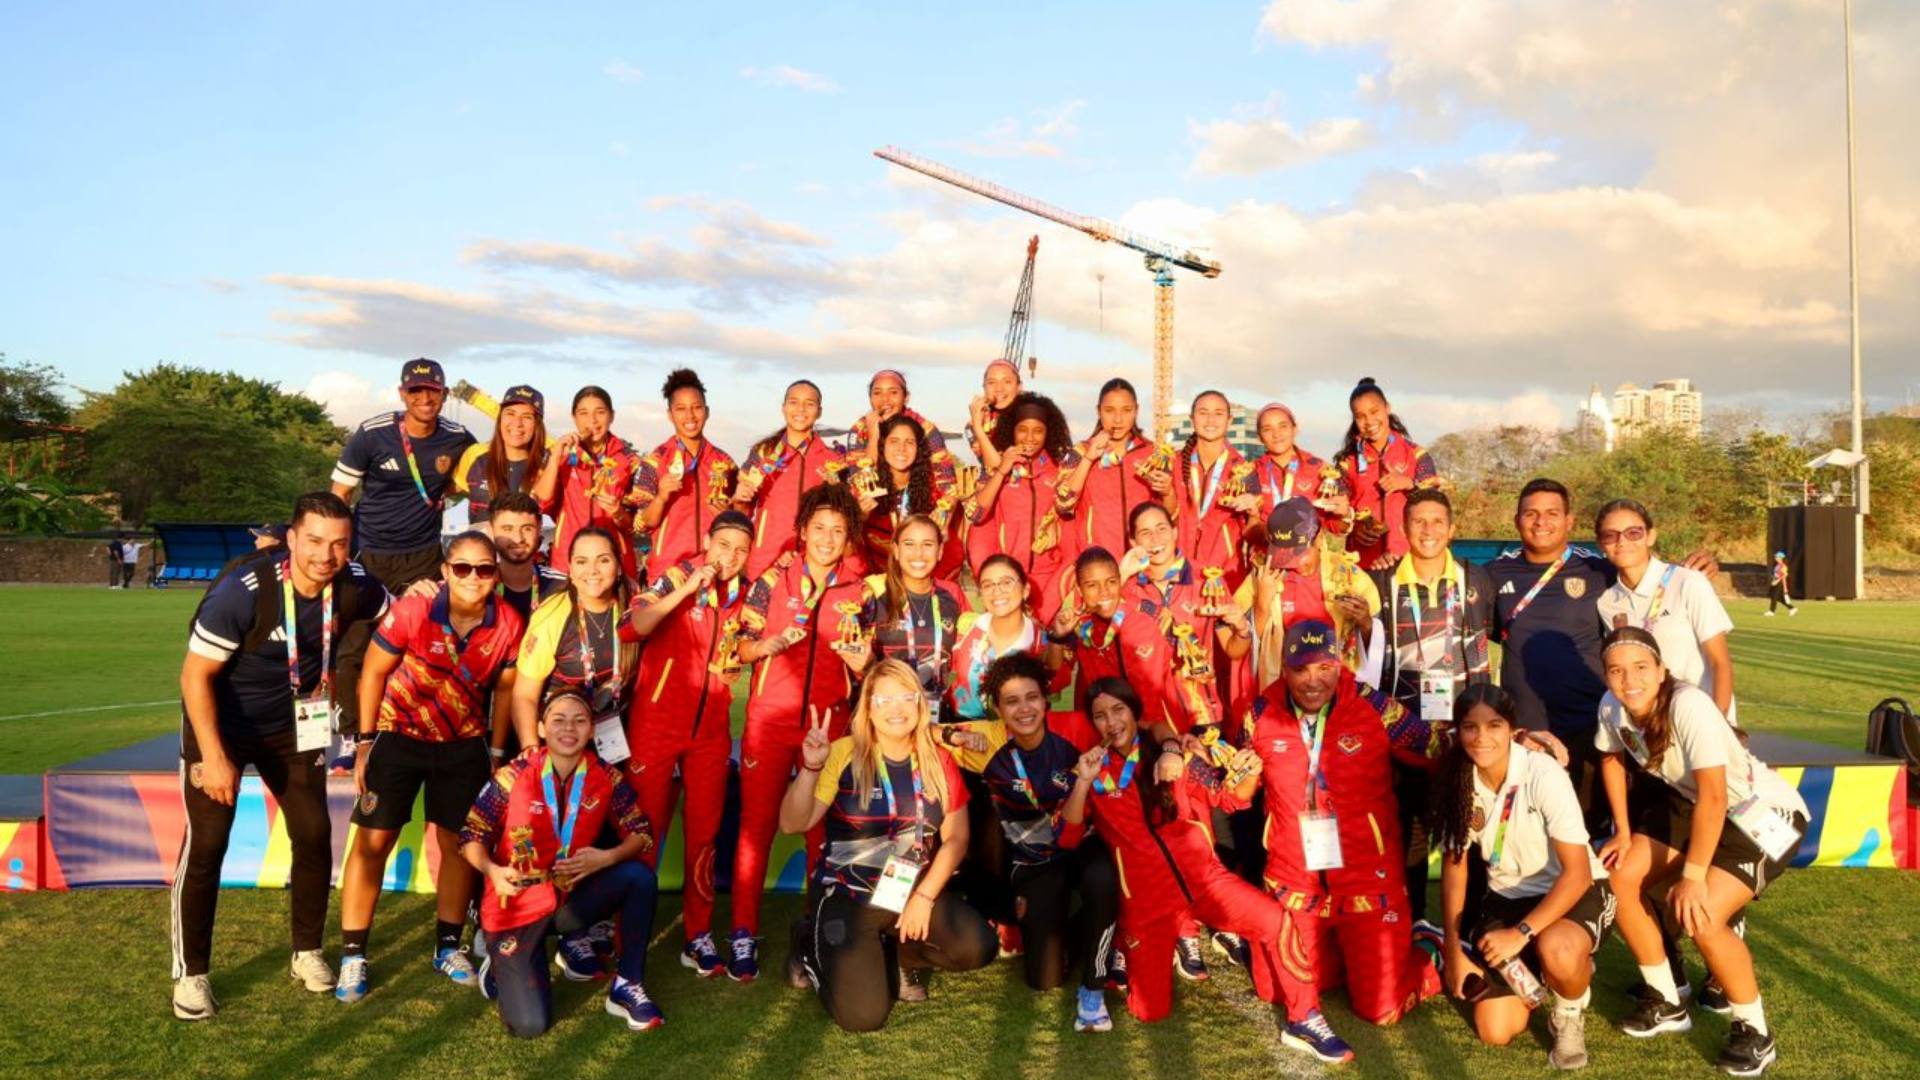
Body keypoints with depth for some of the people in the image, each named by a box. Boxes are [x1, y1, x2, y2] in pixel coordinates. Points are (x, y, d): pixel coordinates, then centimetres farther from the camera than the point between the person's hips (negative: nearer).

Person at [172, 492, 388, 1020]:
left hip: (291, 726, 4)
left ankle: (307, 952, 20)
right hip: (220, 724, -4)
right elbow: (195, 675, -23)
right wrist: (214, 757, -25)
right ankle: (191, 973, 9)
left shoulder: (354, 585, -17)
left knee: (314, 835, 2)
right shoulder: (243, 590, -30)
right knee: (206, 844, -6)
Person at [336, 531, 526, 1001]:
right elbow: (374, 672, -10)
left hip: (464, 744, 2)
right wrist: (364, 744, -9)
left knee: (457, 841, 7)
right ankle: (353, 955, 8)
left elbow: (504, 688, 1)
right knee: (374, 840, -3)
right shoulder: (412, 611, -22)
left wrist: (497, 749, 4)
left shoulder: (509, 625, -14)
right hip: (399, 736, -2)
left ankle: (449, 946, 23)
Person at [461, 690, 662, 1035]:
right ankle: (502, 965, 20)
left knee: (640, 876, -23)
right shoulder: (514, 775, -14)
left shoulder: (605, 777, -6)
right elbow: (470, 834, -8)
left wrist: (607, 858, -23)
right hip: (518, 906, -3)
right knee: (529, 1024, -16)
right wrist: (492, 871, -27)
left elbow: (642, 832, -4)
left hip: (571, 899, 3)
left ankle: (627, 986, -6)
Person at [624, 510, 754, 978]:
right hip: (656, 723, -4)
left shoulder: (745, 593, 5)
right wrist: (687, 588, -30)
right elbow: (638, 624, -25)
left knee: (704, 833, 7)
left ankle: (699, 936, 16)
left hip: (710, 729, 4)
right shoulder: (678, 575, -9)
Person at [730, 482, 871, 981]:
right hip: (769, 719, -1)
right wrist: (773, 644, -17)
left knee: (824, 830, 5)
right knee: (757, 825, 0)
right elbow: (742, 648, 2)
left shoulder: (860, 592, 6)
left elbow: (867, 664, 10)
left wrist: (858, 657, -12)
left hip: (830, 722, 1)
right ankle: (743, 935, 8)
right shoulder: (773, 581, 1)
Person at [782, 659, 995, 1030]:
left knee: (978, 946, -21)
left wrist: (925, 896, -8)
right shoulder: (844, 754, -11)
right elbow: (792, 824, -17)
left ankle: (894, 956, 10)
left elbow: (956, 837, 3)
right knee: (863, 1015, -19)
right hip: (847, 897, -4)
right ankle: (816, 953, 15)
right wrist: (811, 768, -32)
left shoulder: (939, 762, 1)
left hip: (916, 891, 4)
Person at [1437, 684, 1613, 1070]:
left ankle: (1570, 1015, -3)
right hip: (1506, 897, 4)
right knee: (1495, 1031, -3)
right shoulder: (1457, 782, -11)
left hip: (1572, 892, -4)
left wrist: (1522, 933, -29)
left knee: (1556, 950, -39)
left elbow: (1577, 872, -23)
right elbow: (1453, 866, -1)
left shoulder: (1543, 774, -25)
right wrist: (1454, 951, -4)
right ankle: (1533, 975, 29)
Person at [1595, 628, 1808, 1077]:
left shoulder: (1688, 706, -33)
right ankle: (1666, 1004, 17)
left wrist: (1692, 876, -35)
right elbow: (1612, 759, 9)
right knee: (1621, 878, -1)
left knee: (1700, 917, -22)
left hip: (1763, 813, -7)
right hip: (1690, 803, 8)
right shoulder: (1612, 706, -12)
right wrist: (1623, 833, 7)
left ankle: (1755, 1034, 2)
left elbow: (1713, 796, -37)